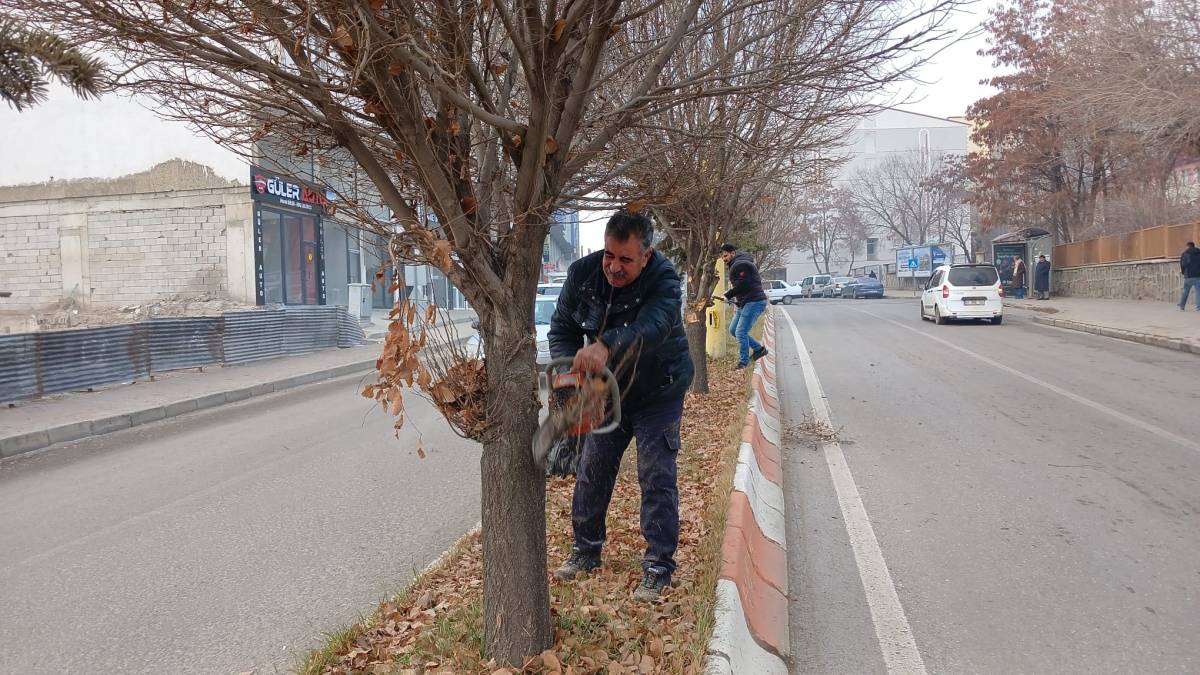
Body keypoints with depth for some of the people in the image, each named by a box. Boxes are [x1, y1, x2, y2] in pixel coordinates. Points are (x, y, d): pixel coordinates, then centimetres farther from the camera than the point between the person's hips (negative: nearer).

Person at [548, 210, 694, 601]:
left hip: (659, 394, -4)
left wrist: (606, 345, -65)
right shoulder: (582, 274, -14)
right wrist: (570, 366, -26)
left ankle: (659, 566, 8)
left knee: (657, 478, -4)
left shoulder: (663, 280, -28)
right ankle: (586, 550, 29)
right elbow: (561, 327, -7)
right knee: (592, 471, 12)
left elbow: (652, 326, -47)